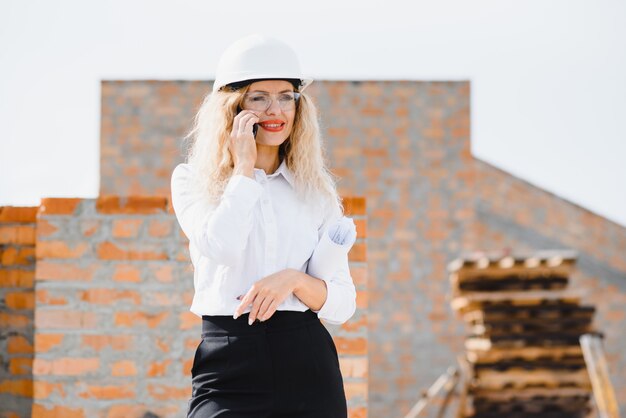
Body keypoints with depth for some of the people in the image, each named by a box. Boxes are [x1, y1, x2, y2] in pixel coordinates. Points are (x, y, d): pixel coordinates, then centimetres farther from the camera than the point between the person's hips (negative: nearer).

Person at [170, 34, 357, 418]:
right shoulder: (193, 181, 7)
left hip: (308, 371, 2)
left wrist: (294, 279, -11)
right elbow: (221, 247, -14)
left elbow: (343, 304, 8)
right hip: (230, 367, -2)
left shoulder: (317, 191, 12)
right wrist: (244, 166, -4)